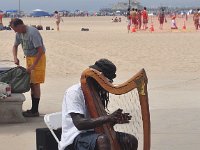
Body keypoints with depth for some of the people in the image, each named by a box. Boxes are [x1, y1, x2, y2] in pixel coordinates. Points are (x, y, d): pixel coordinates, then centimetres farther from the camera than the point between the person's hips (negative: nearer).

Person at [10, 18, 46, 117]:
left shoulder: (32, 33, -26)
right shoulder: (19, 34, 0)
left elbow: (41, 51, -27)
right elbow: (15, 46, 17)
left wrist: (33, 66, -25)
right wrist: (15, 58, -2)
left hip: (38, 58, -8)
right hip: (29, 58, 8)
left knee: (35, 84, -7)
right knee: (31, 84, 11)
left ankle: (35, 111, -3)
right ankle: (33, 109, 19)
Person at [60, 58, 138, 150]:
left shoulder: (97, 93, 13)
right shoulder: (74, 92, -13)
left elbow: (99, 121, 13)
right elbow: (79, 123, -25)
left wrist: (116, 119, -8)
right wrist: (108, 117, -31)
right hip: (74, 139, -8)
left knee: (131, 141, -6)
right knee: (103, 140, -37)